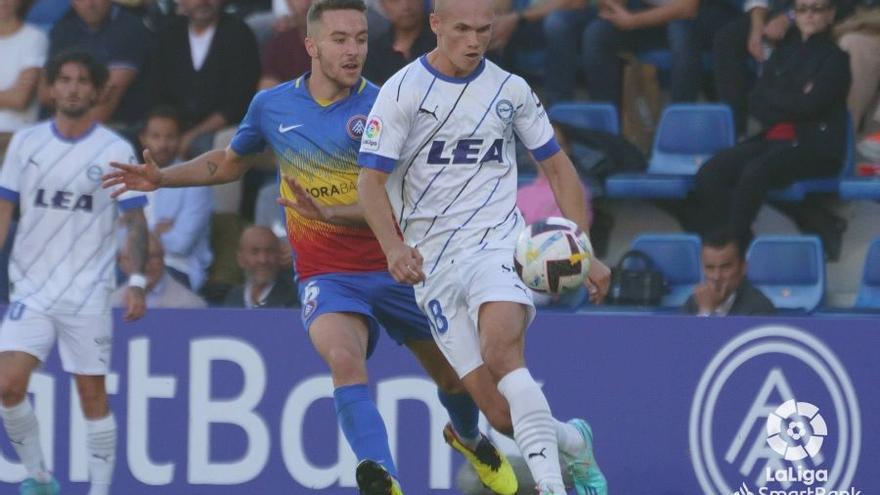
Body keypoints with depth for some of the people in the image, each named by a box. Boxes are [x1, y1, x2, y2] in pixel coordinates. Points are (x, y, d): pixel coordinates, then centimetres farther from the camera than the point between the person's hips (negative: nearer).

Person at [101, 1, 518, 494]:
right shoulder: (271, 105, 0)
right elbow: (228, 162, 22)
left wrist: (328, 213, -33)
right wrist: (162, 177, 12)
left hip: (395, 269, 0)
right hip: (327, 277, 0)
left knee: (456, 378, 14)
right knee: (344, 359, -32)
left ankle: (467, 436, 51)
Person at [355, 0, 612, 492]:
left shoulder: (510, 89, 5)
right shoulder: (402, 91, -2)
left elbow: (557, 165, 15)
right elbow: (371, 180, -6)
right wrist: (394, 247, -24)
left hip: (498, 243, -1)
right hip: (433, 262, 1)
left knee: (501, 349, -31)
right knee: (492, 401, -8)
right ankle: (572, 442, 19)